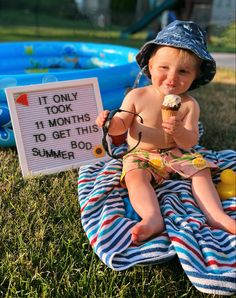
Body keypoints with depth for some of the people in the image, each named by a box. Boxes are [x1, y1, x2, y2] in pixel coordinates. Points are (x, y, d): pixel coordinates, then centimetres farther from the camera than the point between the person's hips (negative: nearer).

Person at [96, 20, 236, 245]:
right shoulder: (137, 96, -9)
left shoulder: (189, 104, -6)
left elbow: (189, 143, -10)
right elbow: (122, 125, -3)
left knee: (201, 170, -13)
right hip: (141, 155, -2)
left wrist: (179, 131, -33)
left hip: (176, 155, 3)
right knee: (135, 176, -29)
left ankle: (215, 215, -16)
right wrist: (110, 122, -27)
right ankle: (152, 218, -45)